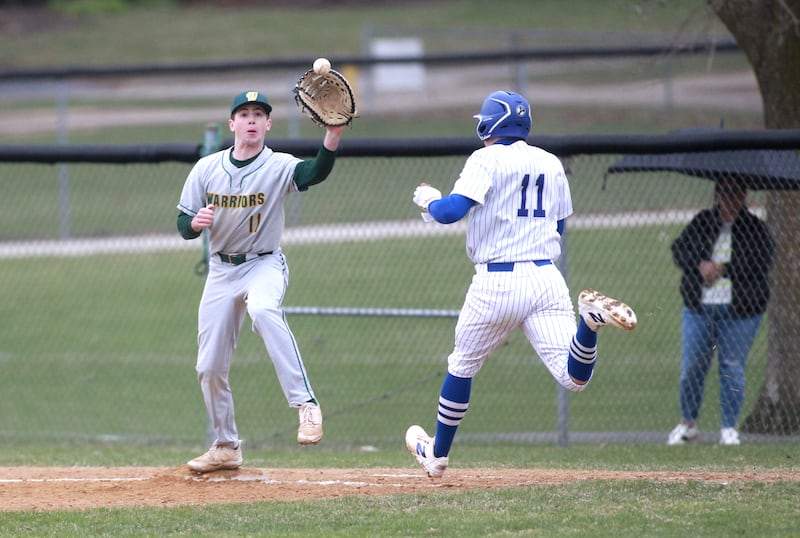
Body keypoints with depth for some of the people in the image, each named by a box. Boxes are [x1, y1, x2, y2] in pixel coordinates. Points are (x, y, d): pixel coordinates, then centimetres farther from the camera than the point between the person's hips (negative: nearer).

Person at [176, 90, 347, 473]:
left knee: (264, 311, -39)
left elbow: (315, 173, -32)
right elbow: (183, 225, 3)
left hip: (264, 264, -4)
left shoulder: (279, 167, -10)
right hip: (221, 269, 4)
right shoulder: (207, 168, 0)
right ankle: (226, 447, 24)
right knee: (210, 368, 4)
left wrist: (333, 135, -50)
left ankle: (306, 405, -40)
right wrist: (195, 222, -21)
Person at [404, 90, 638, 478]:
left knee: (462, 365, 17)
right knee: (574, 377, -8)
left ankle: (437, 454, 27)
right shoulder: (551, 165, 14)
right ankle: (589, 319, -36)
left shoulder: (487, 159, -4)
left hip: (497, 283, -4)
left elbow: (450, 211, -13)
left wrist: (427, 200, 8)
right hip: (547, 278, 4)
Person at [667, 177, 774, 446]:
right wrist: (701, 264, -16)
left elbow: (761, 262, -12)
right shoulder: (702, 222, 9)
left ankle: (729, 428, 9)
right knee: (691, 366, 3)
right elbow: (679, 249, 3)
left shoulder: (755, 227, 1)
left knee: (733, 368, -2)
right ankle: (688, 424, 19)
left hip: (740, 310, -2)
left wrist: (723, 269, -15)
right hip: (698, 307, 2)